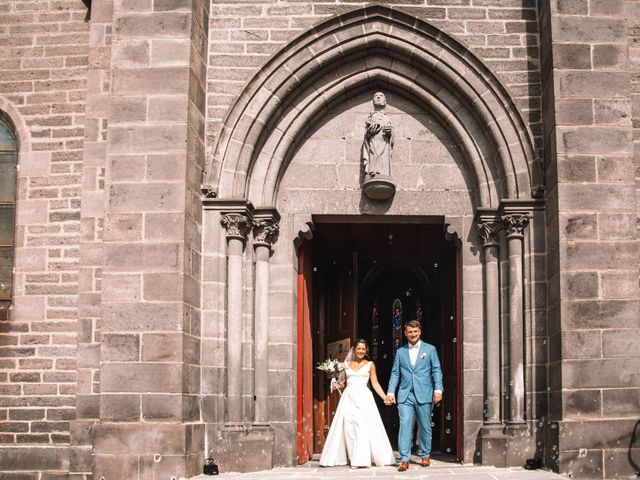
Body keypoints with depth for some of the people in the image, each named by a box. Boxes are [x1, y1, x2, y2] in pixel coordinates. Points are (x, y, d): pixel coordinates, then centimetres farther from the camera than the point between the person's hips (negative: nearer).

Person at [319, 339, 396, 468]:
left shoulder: (370, 364, 7)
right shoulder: (346, 364, 13)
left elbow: (375, 383, 4)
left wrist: (385, 397, -6)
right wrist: (338, 384, -3)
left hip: (363, 398, -2)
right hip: (348, 398, 2)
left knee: (364, 427, -9)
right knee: (348, 427, -2)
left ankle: (360, 459, -6)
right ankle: (353, 457, 4)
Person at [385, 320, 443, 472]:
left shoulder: (430, 349, 7)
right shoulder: (400, 352, 12)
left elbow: (437, 371, 3)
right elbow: (395, 373, 10)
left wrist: (438, 390, -8)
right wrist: (390, 392, 0)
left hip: (424, 395, -1)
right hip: (405, 395, 1)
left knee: (425, 427, 7)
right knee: (405, 426, -8)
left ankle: (425, 456, 22)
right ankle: (404, 459, -8)